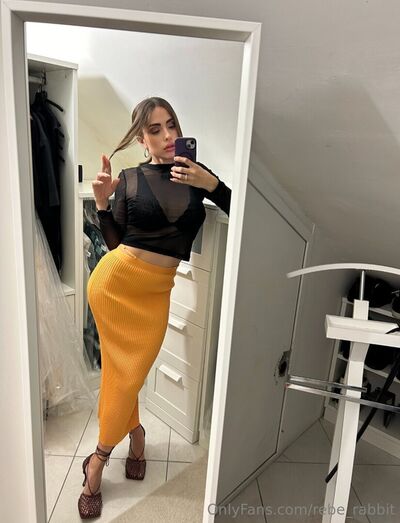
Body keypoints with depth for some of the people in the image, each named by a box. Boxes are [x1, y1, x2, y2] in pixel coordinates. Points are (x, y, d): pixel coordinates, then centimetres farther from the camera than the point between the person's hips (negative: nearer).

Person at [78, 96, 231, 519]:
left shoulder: (196, 172, 4)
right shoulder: (129, 179, 0)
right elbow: (114, 242, 3)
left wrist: (211, 184, -14)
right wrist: (102, 202, -11)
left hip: (156, 291, 1)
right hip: (114, 281, -1)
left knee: (130, 374, 5)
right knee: (120, 370, 8)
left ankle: (98, 459, 30)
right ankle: (135, 432, 38)